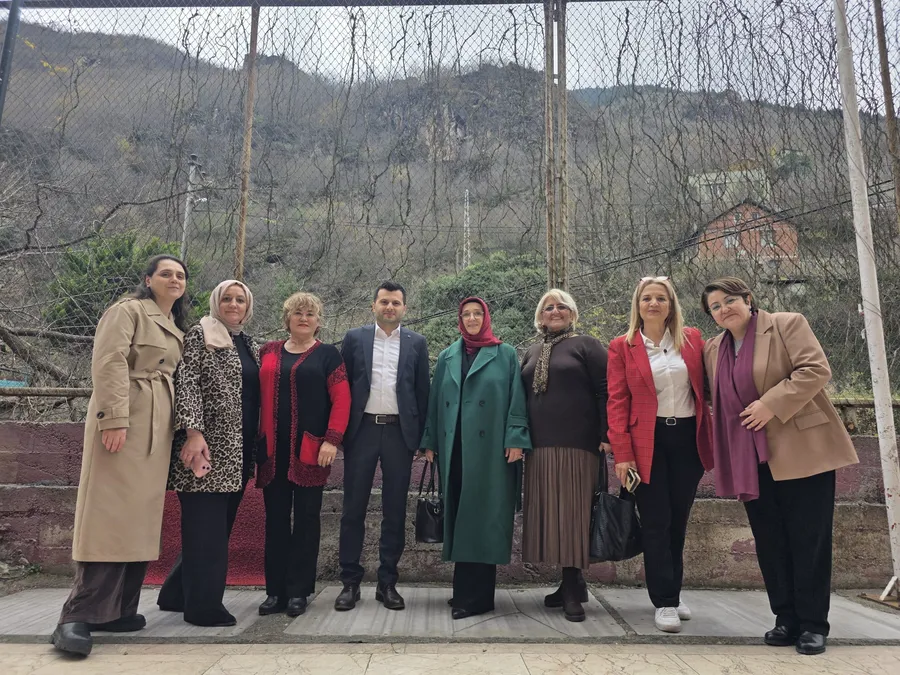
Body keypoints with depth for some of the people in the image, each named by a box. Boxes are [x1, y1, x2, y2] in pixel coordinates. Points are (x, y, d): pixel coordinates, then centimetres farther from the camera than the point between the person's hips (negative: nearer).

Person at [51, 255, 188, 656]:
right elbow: (109, 363, -15)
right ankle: (78, 617, -5)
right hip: (125, 420, -8)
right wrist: (114, 418, -24)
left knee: (140, 517, 7)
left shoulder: (176, 327, 21)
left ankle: (117, 609, 14)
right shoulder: (128, 311, -3)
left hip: (158, 427, 8)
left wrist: (180, 428, 15)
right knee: (111, 516, -11)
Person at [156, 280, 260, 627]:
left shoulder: (251, 346, 18)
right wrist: (193, 432, -22)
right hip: (209, 446, -7)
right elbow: (186, 383, -12)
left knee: (220, 526, 12)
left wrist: (255, 448, 16)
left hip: (238, 453, 8)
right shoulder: (200, 335, -2)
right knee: (206, 527, -4)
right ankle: (205, 606, 6)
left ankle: (178, 593, 27)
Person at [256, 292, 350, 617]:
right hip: (273, 449, 3)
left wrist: (332, 440, -15)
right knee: (276, 519, 7)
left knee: (306, 518, 3)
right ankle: (276, 590, 17)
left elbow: (342, 399, -5)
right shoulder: (268, 352, 13)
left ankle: (298, 591, 13)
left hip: (310, 450, -3)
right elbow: (259, 395, 12)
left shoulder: (328, 354, 3)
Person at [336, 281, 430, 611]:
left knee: (395, 511, 6)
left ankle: (387, 582, 18)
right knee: (353, 508, 4)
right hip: (362, 430, 0)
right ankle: (350, 582, 16)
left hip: (399, 432, 0)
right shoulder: (354, 338, 6)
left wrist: (420, 436, 1)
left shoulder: (416, 343, 7)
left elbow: (422, 391, 6)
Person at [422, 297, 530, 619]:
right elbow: (435, 401, 14)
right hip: (454, 448, 4)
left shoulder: (505, 355, 4)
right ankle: (465, 590, 16)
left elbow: (516, 399, -2)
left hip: (490, 448, -4)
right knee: (459, 515, 7)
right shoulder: (447, 357, 14)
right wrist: (430, 441, 9)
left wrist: (515, 440, -11)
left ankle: (475, 594, 5)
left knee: (483, 516, -2)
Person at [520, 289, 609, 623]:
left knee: (572, 511, -5)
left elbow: (605, 391, -5)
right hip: (541, 446, 6)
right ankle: (571, 582, 18)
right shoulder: (532, 352, 19)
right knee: (548, 513, 6)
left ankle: (573, 587, 4)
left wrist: (606, 436, -13)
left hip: (577, 445, -5)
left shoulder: (586, 345, 3)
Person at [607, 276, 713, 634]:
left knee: (678, 520, 12)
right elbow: (617, 402, -4)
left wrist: (712, 437, 1)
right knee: (656, 523, 0)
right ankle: (665, 602, 10)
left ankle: (673, 593, 28)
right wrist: (622, 453, -10)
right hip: (646, 441, -3)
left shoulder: (692, 339, 7)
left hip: (688, 438, 3)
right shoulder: (622, 347, 0)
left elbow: (706, 389, 9)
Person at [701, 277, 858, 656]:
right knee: (770, 542, 9)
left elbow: (816, 369, -14)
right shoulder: (714, 348, 13)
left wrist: (771, 404, -21)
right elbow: (718, 400, 22)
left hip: (802, 449, -5)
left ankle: (813, 624, 11)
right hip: (752, 459, 5)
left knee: (808, 537, 0)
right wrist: (721, 452, 13)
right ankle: (786, 618, 20)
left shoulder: (787, 324, -3)